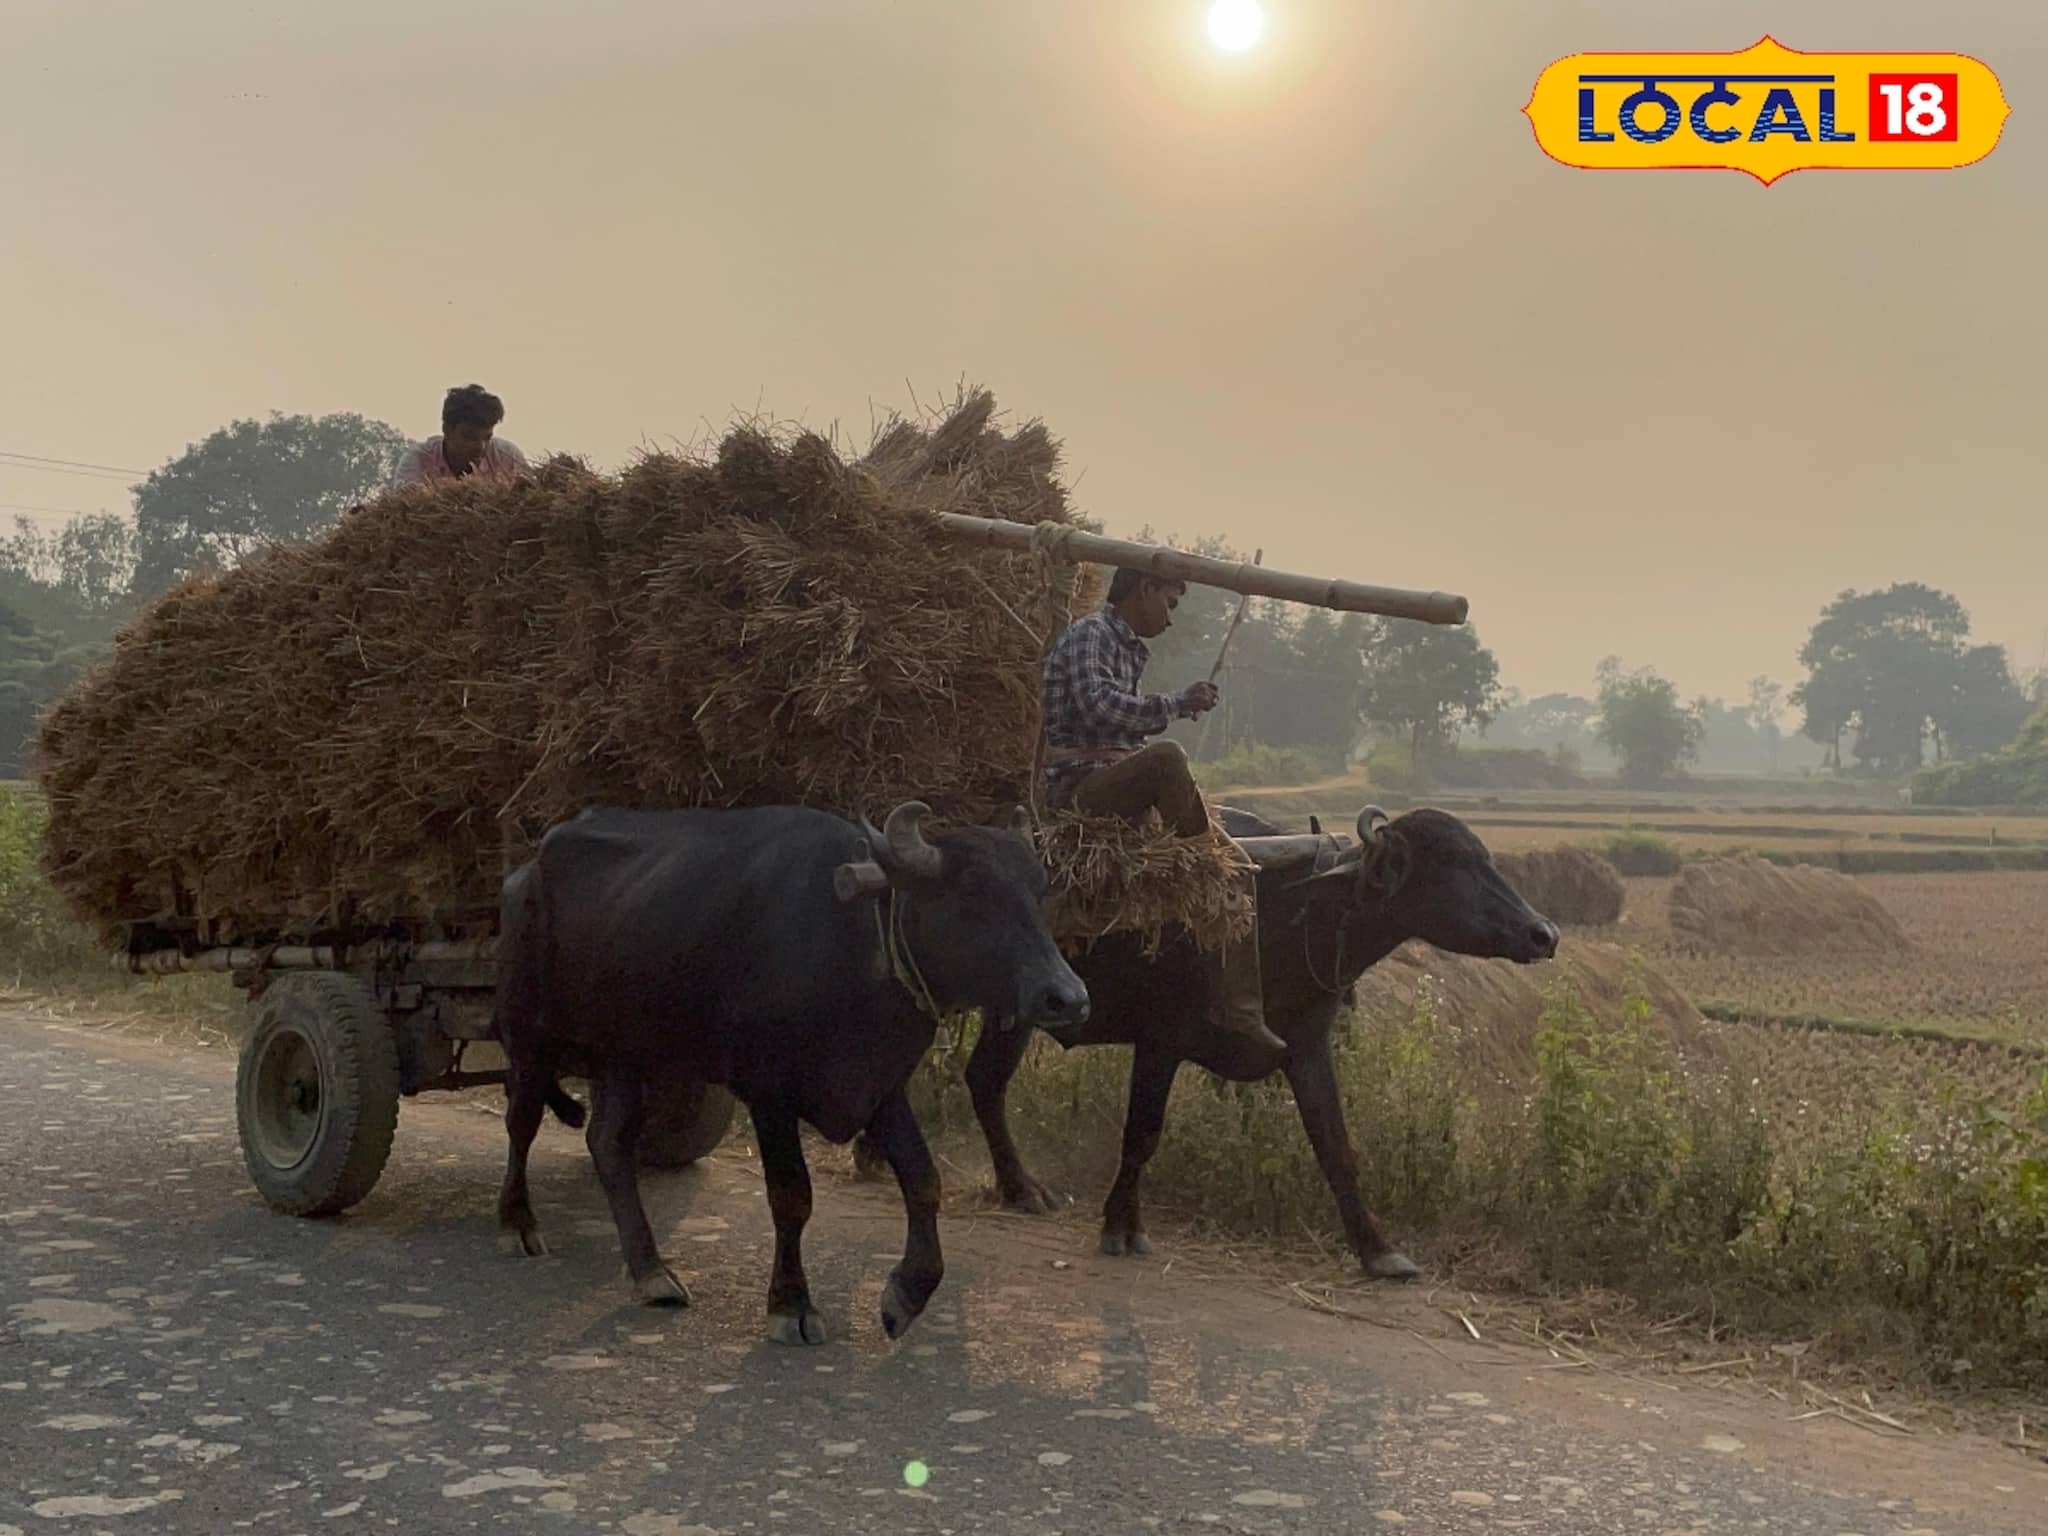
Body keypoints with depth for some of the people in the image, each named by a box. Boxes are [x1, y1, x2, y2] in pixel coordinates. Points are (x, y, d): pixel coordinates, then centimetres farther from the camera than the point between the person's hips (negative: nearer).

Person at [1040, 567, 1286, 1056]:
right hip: (1078, 787, -9)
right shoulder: (1089, 634, -5)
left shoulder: (1130, 649, 23)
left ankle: (1241, 1008, -3)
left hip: (1119, 792, 9)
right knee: (1166, 758, -36)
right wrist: (1178, 704, -16)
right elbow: (1098, 706, -22)